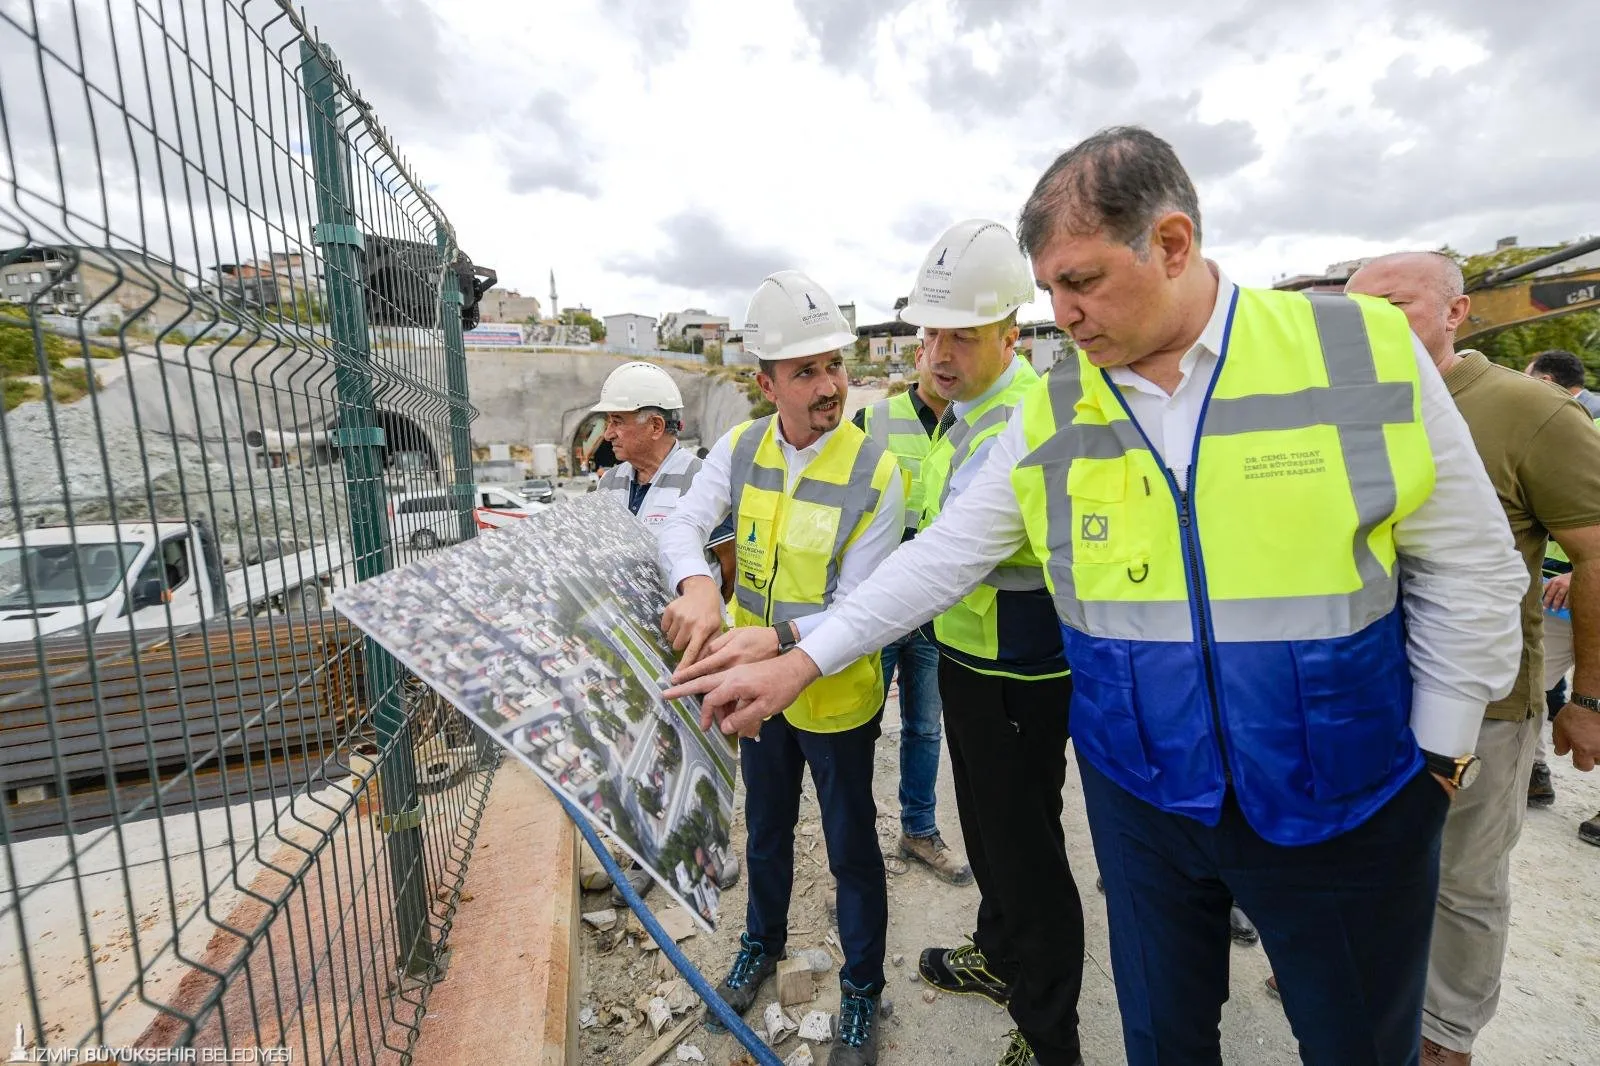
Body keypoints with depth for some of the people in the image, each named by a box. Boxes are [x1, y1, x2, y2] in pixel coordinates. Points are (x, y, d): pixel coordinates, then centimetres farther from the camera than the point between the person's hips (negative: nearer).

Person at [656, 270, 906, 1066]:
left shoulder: (875, 474, -21)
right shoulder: (741, 447, -7)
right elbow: (682, 526, -18)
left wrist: (777, 636, -41)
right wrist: (697, 586, -41)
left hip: (836, 697, -4)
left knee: (851, 849, 16)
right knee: (766, 830, 26)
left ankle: (862, 990, 43)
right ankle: (762, 942, 55)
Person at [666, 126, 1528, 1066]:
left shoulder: (1364, 351, -11)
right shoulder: (1051, 416, -6)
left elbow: (1470, 571, -4)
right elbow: (944, 557, -5)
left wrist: (1439, 752, -3)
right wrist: (799, 662, -8)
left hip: (1344, 805, 0)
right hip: (1141, 797, 2)